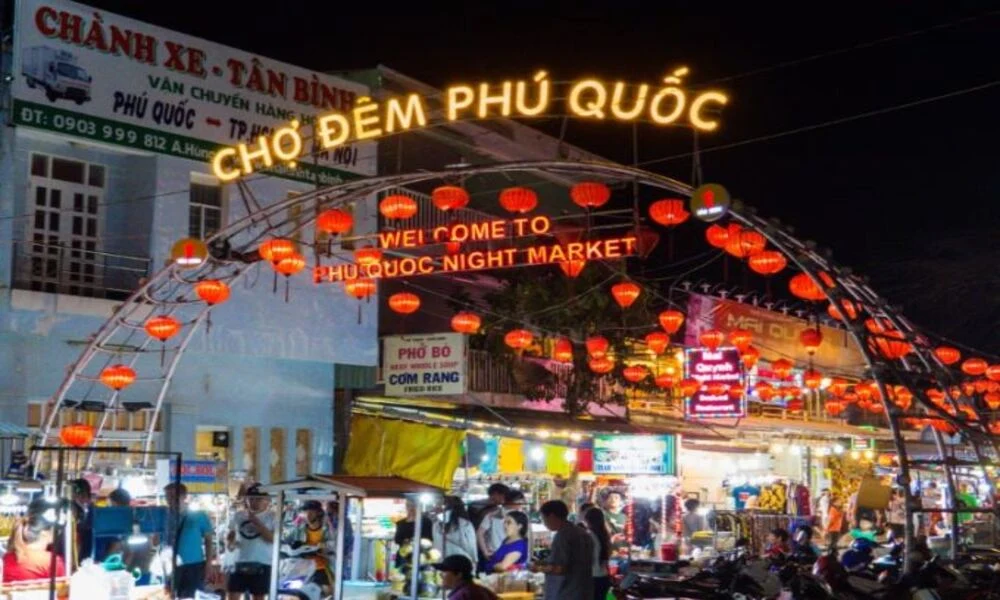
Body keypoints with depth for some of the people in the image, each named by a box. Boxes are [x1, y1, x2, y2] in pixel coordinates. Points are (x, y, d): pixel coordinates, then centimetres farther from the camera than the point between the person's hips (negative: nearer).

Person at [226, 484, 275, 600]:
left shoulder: (272, 517, -3)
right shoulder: (238, 516, 9)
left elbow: (273, 538, -15)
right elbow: (230, 535, 21)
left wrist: (256, 522, -19)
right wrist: (229, 544, -3)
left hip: (261, 564, -3)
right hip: (240, 563, 3)